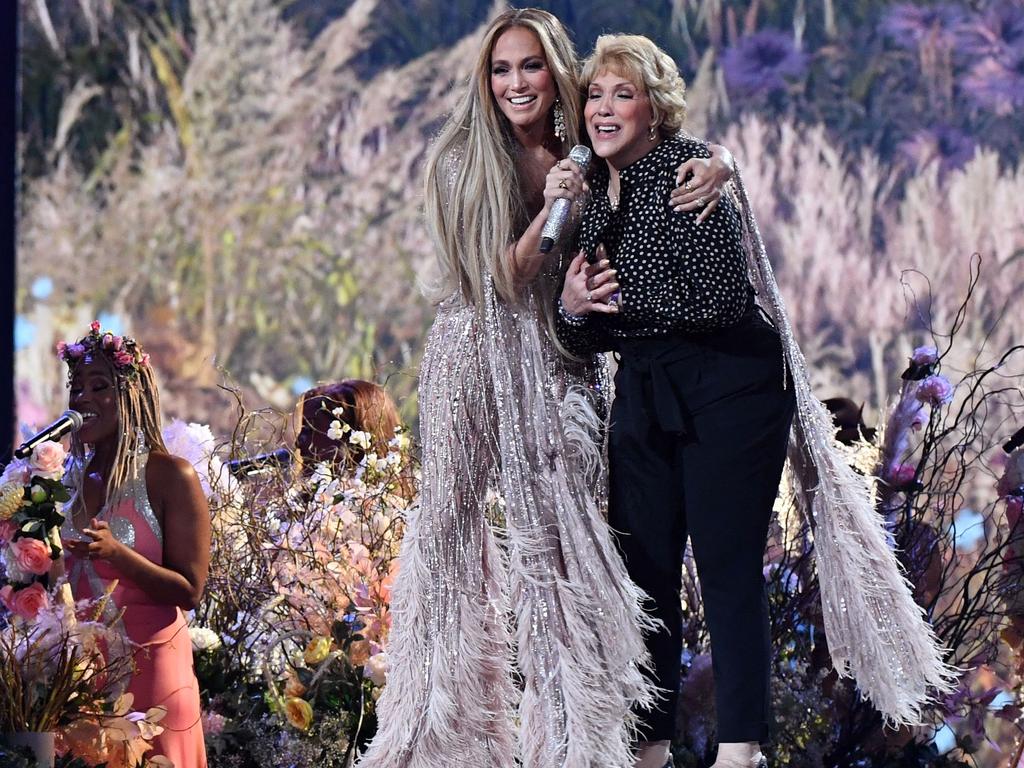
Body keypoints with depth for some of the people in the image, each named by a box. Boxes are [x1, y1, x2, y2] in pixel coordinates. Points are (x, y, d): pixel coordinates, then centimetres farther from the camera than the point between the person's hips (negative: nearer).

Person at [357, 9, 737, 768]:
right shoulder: (464, 163, -4)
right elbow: (503, 276, -8)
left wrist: (710, 167, -14)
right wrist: (550, 208, -24)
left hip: (558, 363, 2)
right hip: (478, 356, -1)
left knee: (562, 531, -2)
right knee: (455, 521, 1)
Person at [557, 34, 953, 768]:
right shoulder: (593, 191, 8)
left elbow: (719, 299, -23)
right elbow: (591, 339, 12)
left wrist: (623, 295, -14)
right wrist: (572, 310, -11)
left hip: (729, 389, -7)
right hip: (645, 397, 7)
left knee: (727, 565, -8)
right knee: (643, 564, 6)